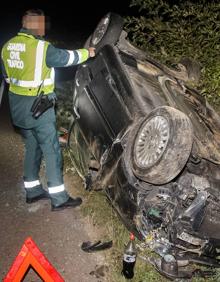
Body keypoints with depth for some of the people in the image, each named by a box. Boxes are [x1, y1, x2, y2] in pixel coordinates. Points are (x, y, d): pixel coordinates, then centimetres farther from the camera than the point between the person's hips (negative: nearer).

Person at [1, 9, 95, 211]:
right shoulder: (41, 47, -17)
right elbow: (67, 57, -6)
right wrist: (87, 53, 11)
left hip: (18, 104, 8)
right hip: (38, 105, -8)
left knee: (32, 146, 18)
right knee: (51, 150, -1)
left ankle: (32, 190, 27)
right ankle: (59, 198, 6)